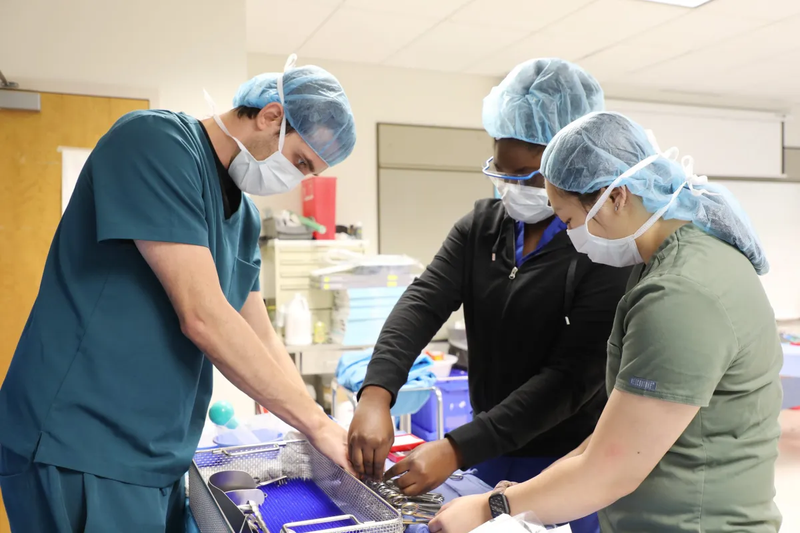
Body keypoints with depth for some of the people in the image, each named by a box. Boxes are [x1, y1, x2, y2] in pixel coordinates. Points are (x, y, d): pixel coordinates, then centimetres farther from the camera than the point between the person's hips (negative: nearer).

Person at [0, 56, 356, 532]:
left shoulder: (245, 216, 10)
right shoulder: (157, 141, -16)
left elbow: (261, 339, 13)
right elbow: (203, 319, -23)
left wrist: (326, 427, 6)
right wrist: (316, 422, -15)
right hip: (81, 455, -8)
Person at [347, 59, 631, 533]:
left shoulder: (607, 250, -17)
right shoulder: (480, 226, 0)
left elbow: (572, 375, -22)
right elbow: (424, 303, -11)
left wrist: (457, 450, -26)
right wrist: (377, 394, -29)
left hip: (569, 467, -4)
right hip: (489, 453, 5)